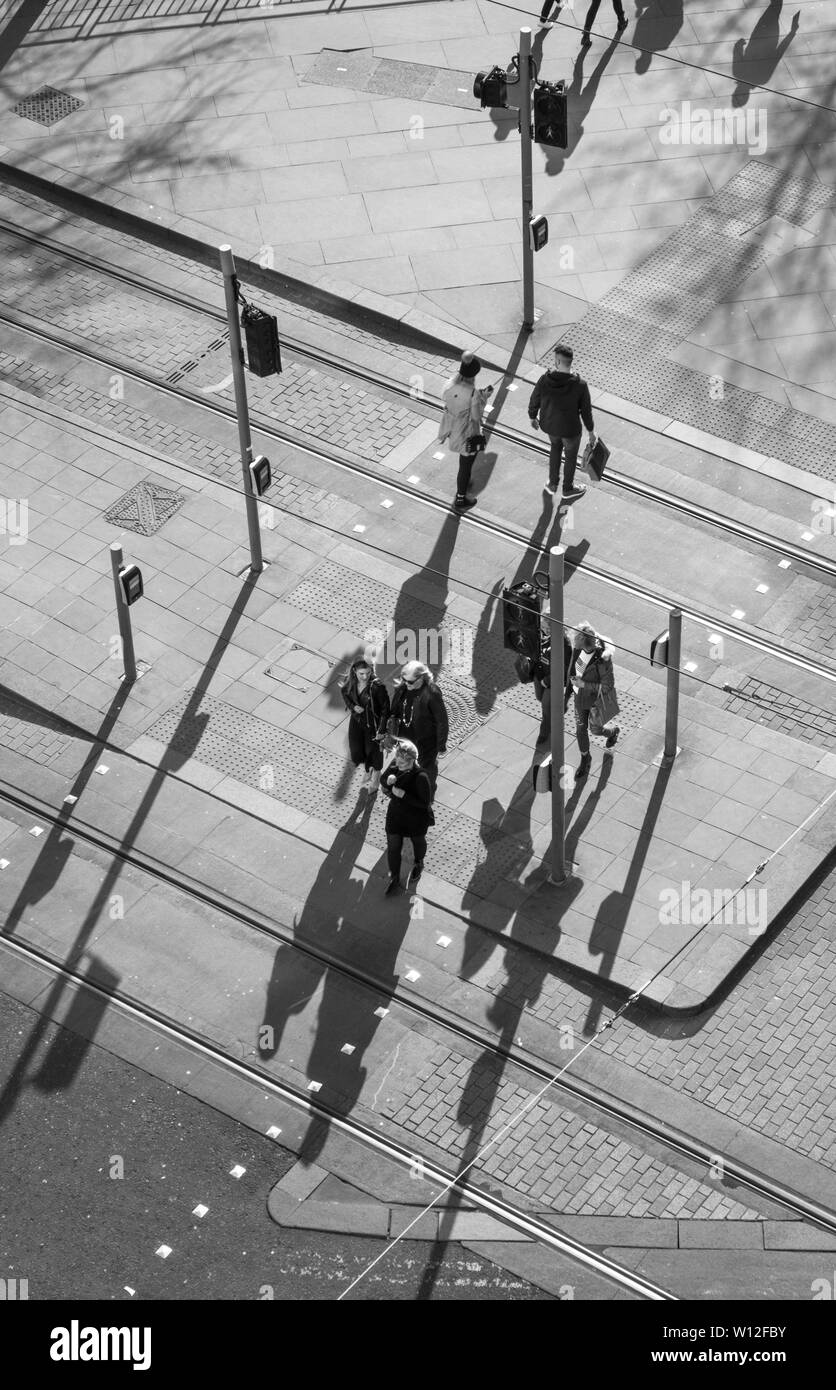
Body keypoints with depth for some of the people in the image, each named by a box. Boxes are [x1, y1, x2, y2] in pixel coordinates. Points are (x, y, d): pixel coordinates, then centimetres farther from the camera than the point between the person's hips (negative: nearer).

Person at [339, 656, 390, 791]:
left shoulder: (377, 687, -31)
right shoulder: (350, 682, -18)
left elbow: (385, 709, -20)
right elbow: (344, 693, 7)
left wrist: (382, 730, -16)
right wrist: (352, 706, -13)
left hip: (373, 724, -4)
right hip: (356, 722, 4)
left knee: (373, 751, 17)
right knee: (356, 752, 18)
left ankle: (375, 779, 47)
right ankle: (368, 772, 51)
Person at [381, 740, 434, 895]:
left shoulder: (420, 777, -34)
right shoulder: (394, 768, -17)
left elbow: (425, 803, -29)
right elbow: (383, 783, 1)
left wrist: (404, 795, -34)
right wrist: (388, 782, -24)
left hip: (416, 819, -4)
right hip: (395, 815, 4)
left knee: (418, 842, 26)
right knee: (393, 847, 10)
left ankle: (418, 864, 57)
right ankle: (394, 878, 32)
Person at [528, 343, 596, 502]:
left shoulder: (545, 380, -26)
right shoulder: (580, 385, -30)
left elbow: (534, 401, -9)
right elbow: (586, 410, -16)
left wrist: (532, 417, 13)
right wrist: (591, 430, 2)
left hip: (549, 425, 3)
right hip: (570, 429, -2)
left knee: (555, 446, 35)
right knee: (571, 456, 26)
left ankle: (553, 483, 48)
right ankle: (568, 489, 48)